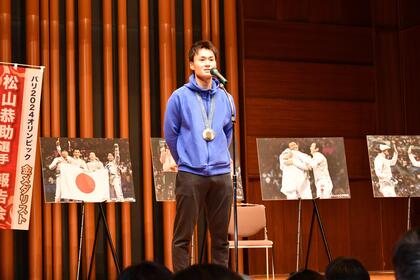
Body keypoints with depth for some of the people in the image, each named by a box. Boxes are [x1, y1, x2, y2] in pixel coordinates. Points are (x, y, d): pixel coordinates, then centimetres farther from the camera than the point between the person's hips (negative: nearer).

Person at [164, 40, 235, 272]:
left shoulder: (225, 98, 9)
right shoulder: (180, 97, -2)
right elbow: (170, 134, 5)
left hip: (221, 174, 4)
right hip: (190, 174, -3)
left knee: (220, 236, 8)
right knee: (183, 235, -2)